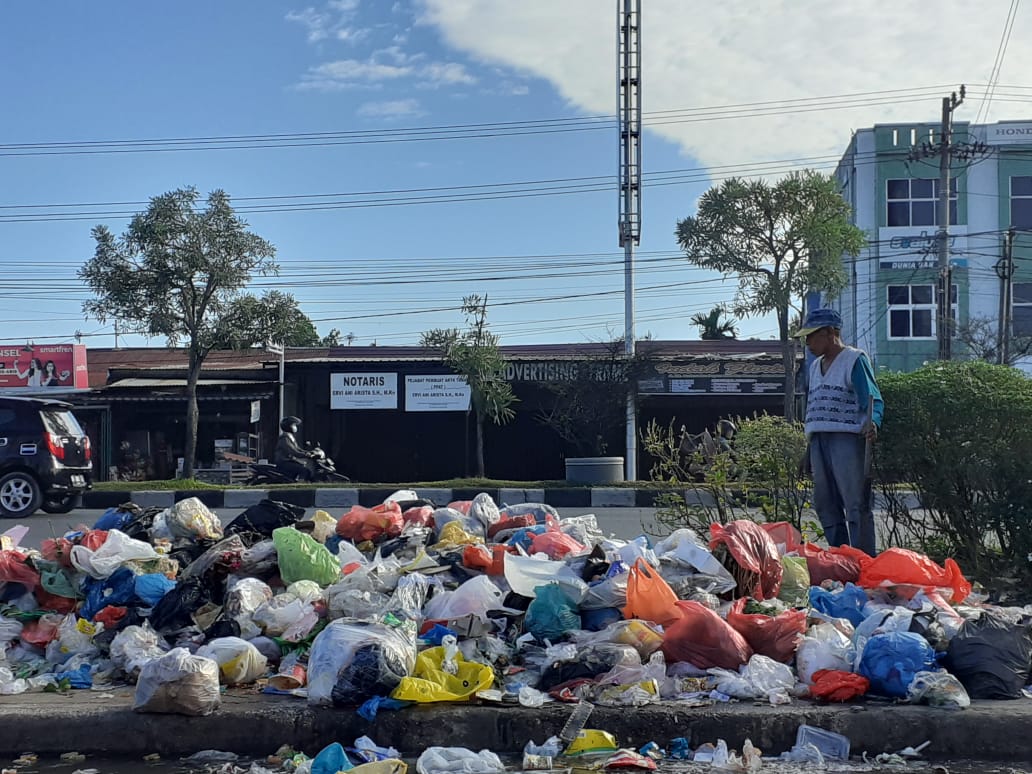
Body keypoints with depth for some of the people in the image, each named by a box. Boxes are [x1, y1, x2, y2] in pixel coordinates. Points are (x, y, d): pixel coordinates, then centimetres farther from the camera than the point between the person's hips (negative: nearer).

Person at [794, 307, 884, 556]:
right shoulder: (815, 366, 23)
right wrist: (809, 442, 20)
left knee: (856, 505, -10)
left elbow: (873, 399, -8)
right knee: (825, 505, 7)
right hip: (818, 440, 8)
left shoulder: (855, 360, -1)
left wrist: (872, 423, -28)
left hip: (848, 439, -8)